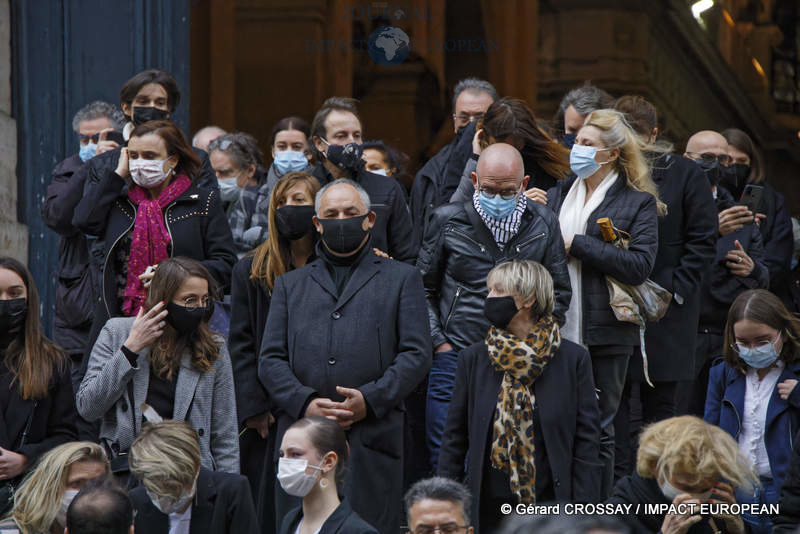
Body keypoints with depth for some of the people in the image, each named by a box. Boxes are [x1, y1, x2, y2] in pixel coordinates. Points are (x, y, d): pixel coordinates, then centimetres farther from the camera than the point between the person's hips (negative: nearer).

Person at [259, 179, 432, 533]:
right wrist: (305, 403, -7)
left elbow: (416, 354, 5)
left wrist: (370, 400, -10)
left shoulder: (401, 279, 15)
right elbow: (270, 360, 11)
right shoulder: (290, 285, 21)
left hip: (372, 436, -2)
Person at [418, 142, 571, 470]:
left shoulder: (543, 224, 5)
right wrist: (439, 343, 1)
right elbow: (423, 289, 10)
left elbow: (559, 294, 14)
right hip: (454, 357, -1)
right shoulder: (448, 221, 2)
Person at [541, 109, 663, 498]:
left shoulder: (639, 203, -1)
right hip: (556, 330, 4)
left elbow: (639, 265, -13)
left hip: (604, 334, -4)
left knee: (598, 431, 2)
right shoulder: (557, 196, 15)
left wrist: (576, 245, -13)